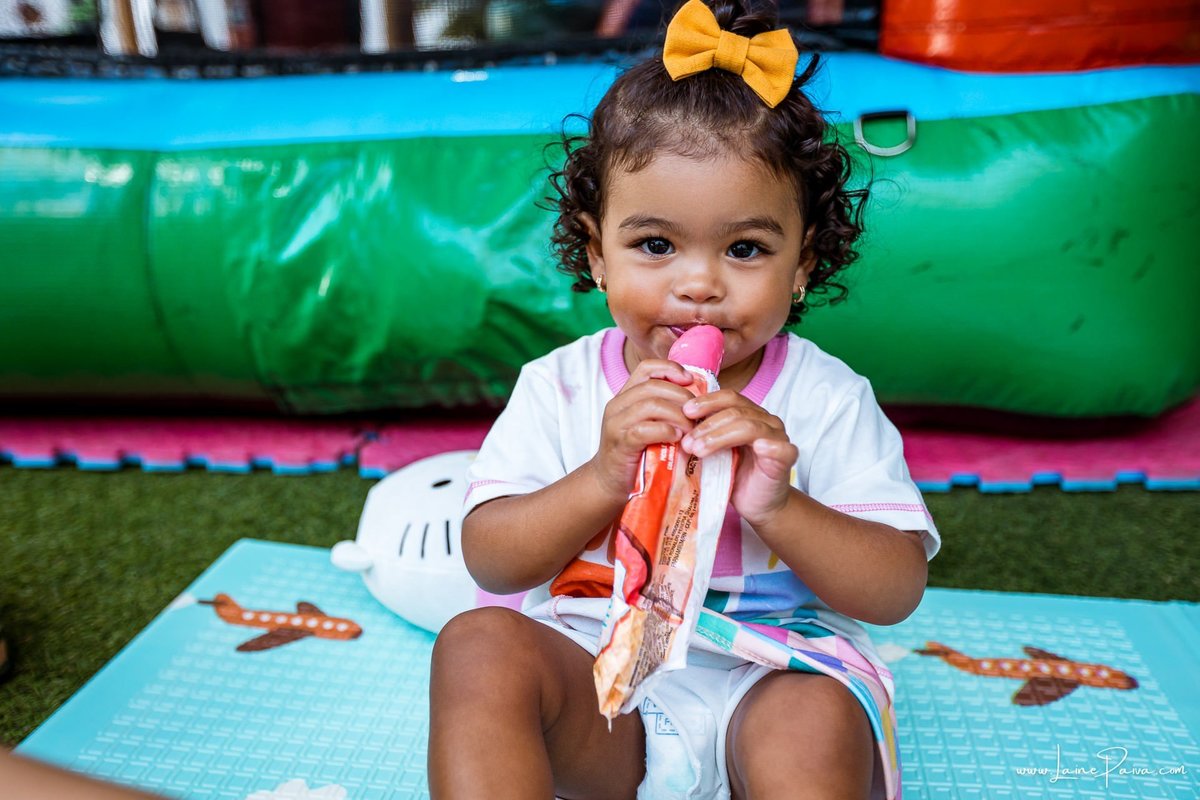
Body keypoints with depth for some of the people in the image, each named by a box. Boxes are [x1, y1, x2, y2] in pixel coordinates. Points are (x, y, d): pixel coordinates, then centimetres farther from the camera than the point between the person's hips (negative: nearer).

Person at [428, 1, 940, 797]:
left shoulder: (826, 401, -5)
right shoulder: (559, 386, -1)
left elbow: (897, 590, -7)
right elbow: (488, 559, -6)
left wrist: (779, 509, -26)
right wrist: (602, 479, -24)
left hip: (771, 677, -1)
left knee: (816, 725, -34)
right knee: (478, 645, -25)